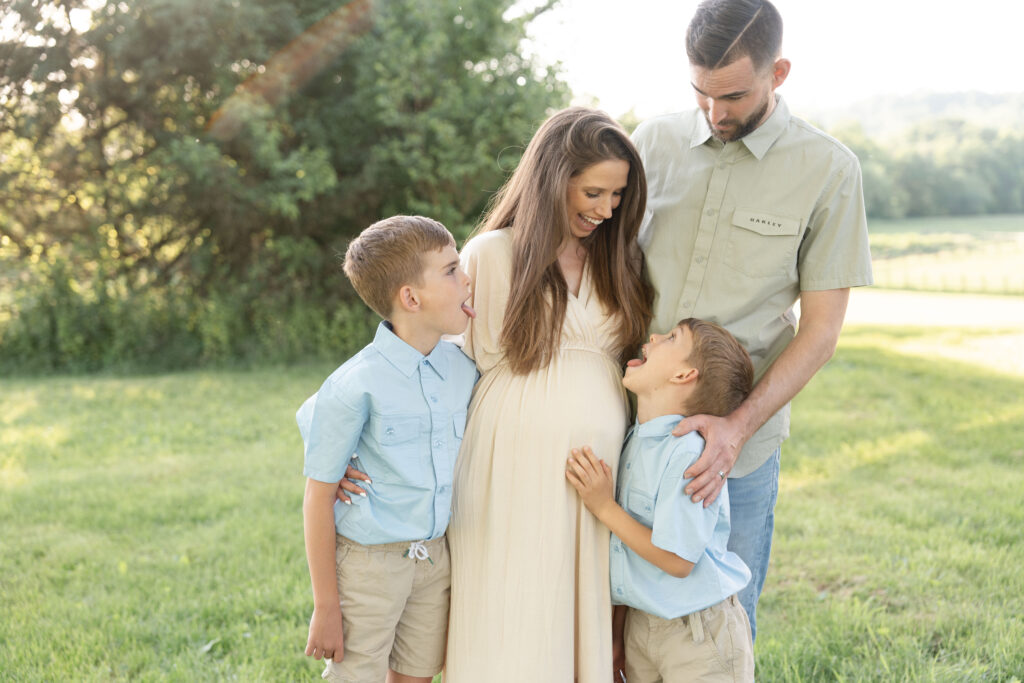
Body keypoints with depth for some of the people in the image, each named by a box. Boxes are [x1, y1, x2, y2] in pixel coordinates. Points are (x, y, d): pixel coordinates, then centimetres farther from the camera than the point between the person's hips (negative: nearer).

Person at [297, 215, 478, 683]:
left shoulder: (464, 370, -2)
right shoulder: (356, 387, -20)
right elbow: (318, 499, -14)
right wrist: (326, 607, -11)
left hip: (435, 556, 6)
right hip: (370, 562, -6)